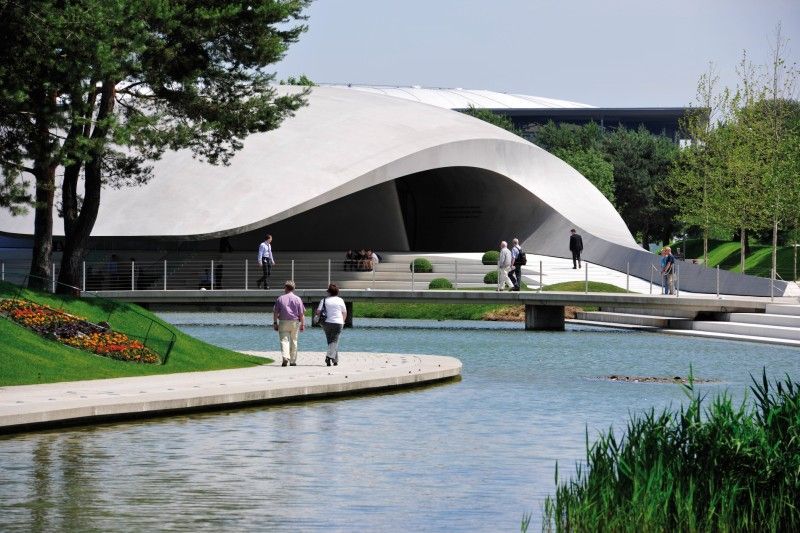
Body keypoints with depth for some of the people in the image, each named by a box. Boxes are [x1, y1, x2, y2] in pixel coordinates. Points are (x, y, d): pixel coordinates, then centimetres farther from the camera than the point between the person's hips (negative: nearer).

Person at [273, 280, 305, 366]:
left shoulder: (280, 298, 1)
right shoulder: (298, 299, 1)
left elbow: (275, 312, 1)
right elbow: (301, 313, 1)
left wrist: (275, 323, 7)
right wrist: (303, 324, 7)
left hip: (283, 322, -1)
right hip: (295, 322, 1)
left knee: (284, 340, -3)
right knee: (294, 341, 10)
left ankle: (285, 357, -25)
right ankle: (293, 361, 13)